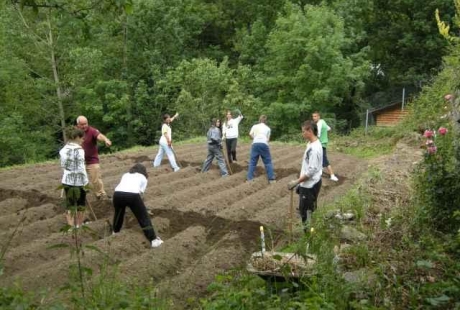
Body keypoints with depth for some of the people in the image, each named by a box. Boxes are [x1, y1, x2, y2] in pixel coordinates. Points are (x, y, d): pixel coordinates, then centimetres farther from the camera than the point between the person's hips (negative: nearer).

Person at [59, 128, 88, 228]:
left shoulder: (64, 149, 6)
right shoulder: (79, 150, -15)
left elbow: (63, 165, 7)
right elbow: (81, 168, -16)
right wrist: (86, 181, -10)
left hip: (66, 180, 6)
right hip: (78, 181, -6)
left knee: (69, 204, 12)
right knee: (81, 204, 11)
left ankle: (71, 227, 14)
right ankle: (79, 226, 21)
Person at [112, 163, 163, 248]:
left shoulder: (126, 175, 36)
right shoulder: (143, 178, 28)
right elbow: (141, 191, 18)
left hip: (117, 194, 4)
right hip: (132, 195, -3)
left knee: (118, 212, 34)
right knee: (144, 217, 7)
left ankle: (115, 231, 51)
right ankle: (153, 239, 1)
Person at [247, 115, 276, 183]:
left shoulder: (255, 126, 20)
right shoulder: (268, 128, 20)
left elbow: (250, 134, 6)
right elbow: (268, 139, 13)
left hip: (255, 144, 1)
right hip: (264, 144, 0)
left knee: (252, 162, 7)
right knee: (268, 162, 8)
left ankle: (250, 178, 5)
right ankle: (271, 179, 6)